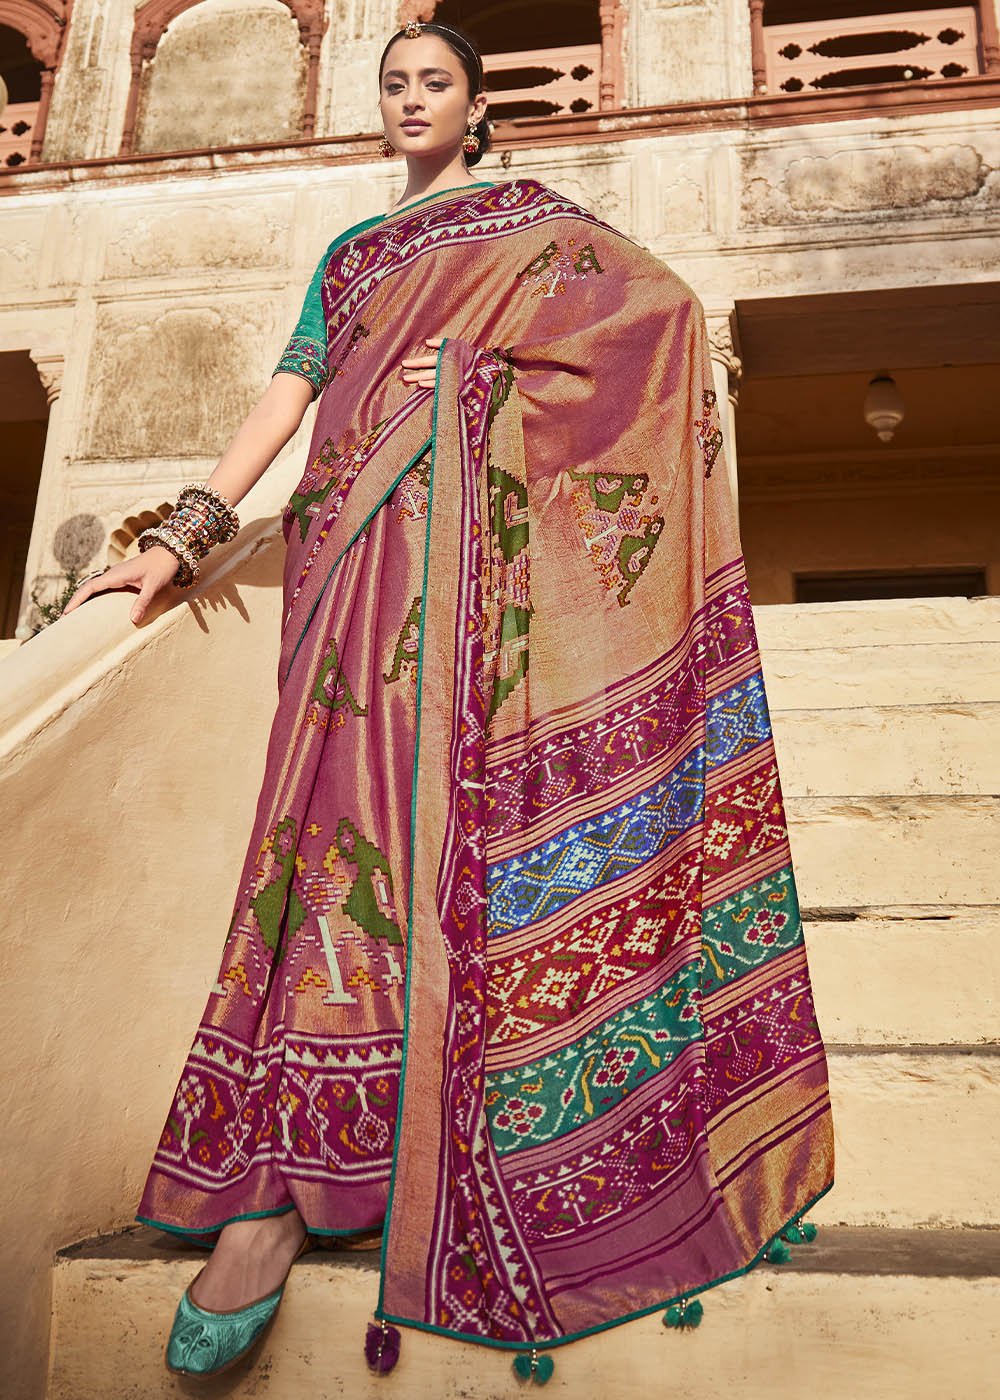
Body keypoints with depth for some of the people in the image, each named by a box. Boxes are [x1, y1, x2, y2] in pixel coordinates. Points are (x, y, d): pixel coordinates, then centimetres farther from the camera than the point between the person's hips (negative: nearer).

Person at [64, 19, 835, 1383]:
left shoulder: (535, 221, 19)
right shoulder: (350, 253, 29)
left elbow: (665, 301, 3)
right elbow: (285, 398, 17)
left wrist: (490, 367, -6)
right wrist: (180, 538, 5)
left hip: (468, 528, -3)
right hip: (357, 540, 3)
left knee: (443, 798, -15)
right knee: (350, 801, -11)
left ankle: (268, 1179, -9)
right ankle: (275, 1188, -10)